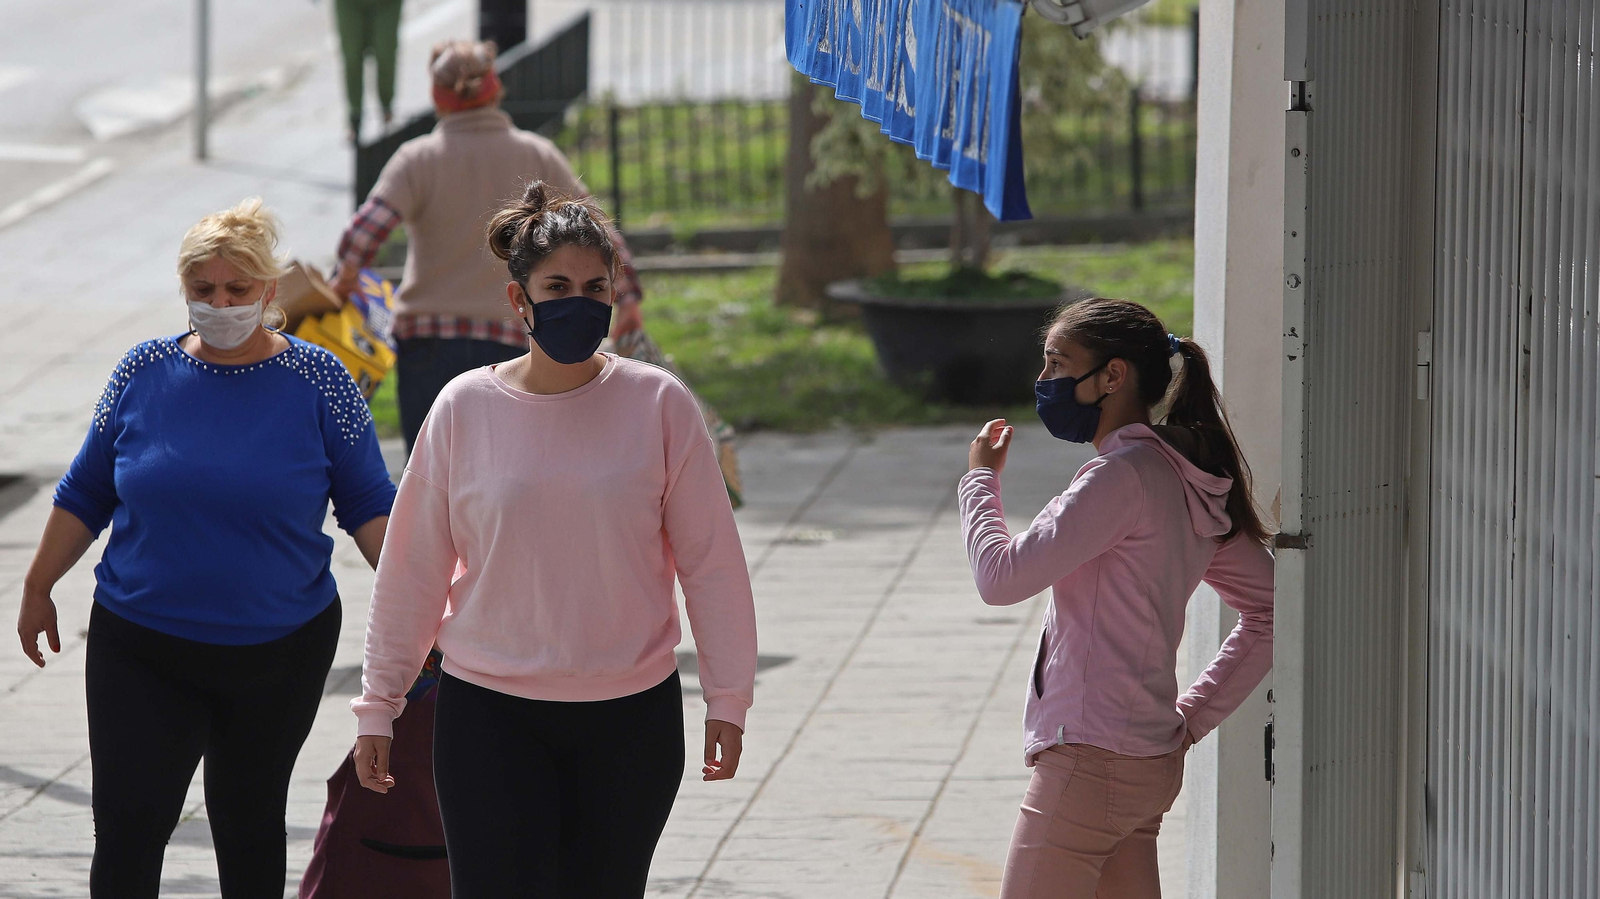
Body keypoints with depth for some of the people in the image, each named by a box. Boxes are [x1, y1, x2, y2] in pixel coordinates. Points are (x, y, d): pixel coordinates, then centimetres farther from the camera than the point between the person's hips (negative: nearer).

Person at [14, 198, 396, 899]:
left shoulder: (317, 382, -5)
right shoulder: (144, 373, 0)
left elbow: (368, 505, -1)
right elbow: (85, 494, 11)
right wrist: (38, 589, 13)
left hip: (278, 653, -1)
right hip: (142, 650, 1)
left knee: (249, 818, 12)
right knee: (128, 826, -7)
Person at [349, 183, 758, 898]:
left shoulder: (658, 404, -3)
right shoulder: (465, 409, -2)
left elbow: (710, 560, 2)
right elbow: (413, 569, 5)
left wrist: (727, 698, 1)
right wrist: (378, 704, 8)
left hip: (631, 717, 1)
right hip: (489, 714, 0)